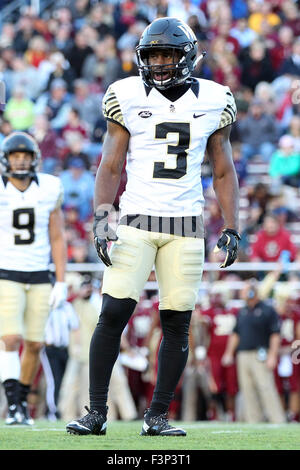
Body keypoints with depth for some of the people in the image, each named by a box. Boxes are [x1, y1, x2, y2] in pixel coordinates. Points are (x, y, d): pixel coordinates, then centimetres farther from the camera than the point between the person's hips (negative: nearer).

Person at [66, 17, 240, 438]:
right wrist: (101, 217, -11)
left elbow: (224, 172, 11)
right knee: (113, 315, -10)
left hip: (186, 225, 1)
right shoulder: (127, 99, 1)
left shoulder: (212, 102, 5)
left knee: (177, 324, 0)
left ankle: (158, 417, 9)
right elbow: (111, 167, 2)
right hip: (136, 220, -1)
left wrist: (231, 228, 4)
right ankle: (96, 412, -4)